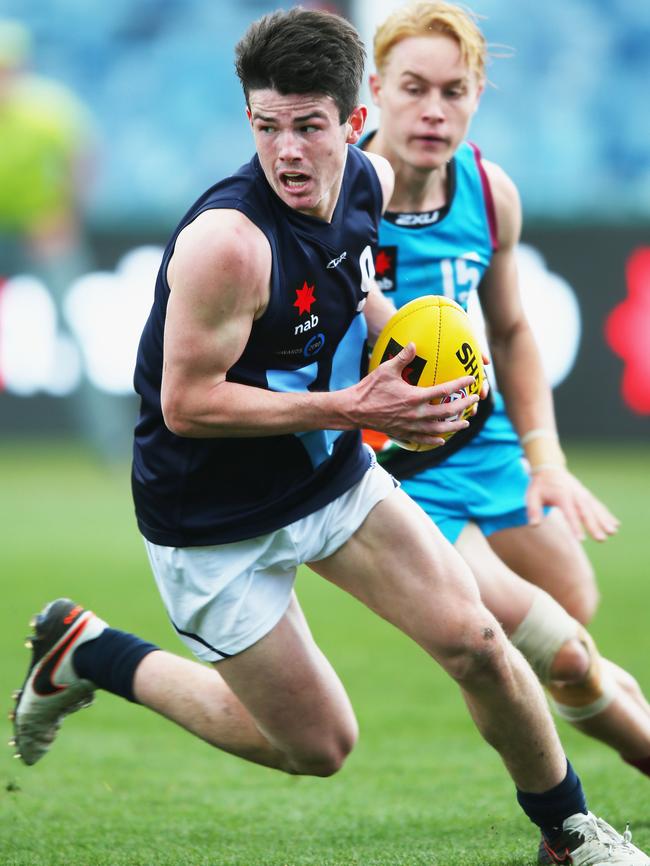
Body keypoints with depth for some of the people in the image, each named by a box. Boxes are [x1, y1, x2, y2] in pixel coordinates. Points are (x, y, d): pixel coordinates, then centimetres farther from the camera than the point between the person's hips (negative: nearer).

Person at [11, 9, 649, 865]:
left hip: (332, 475, 6)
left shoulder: (369, 181, -6)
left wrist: (398, 338, -2)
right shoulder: (229, 240, -31)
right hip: (213, 523, -6)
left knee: (474, 640, -4)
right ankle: (91, 654, 20)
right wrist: (349, 409, -29)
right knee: (318, 745, 3)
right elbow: (186, 403, -28)